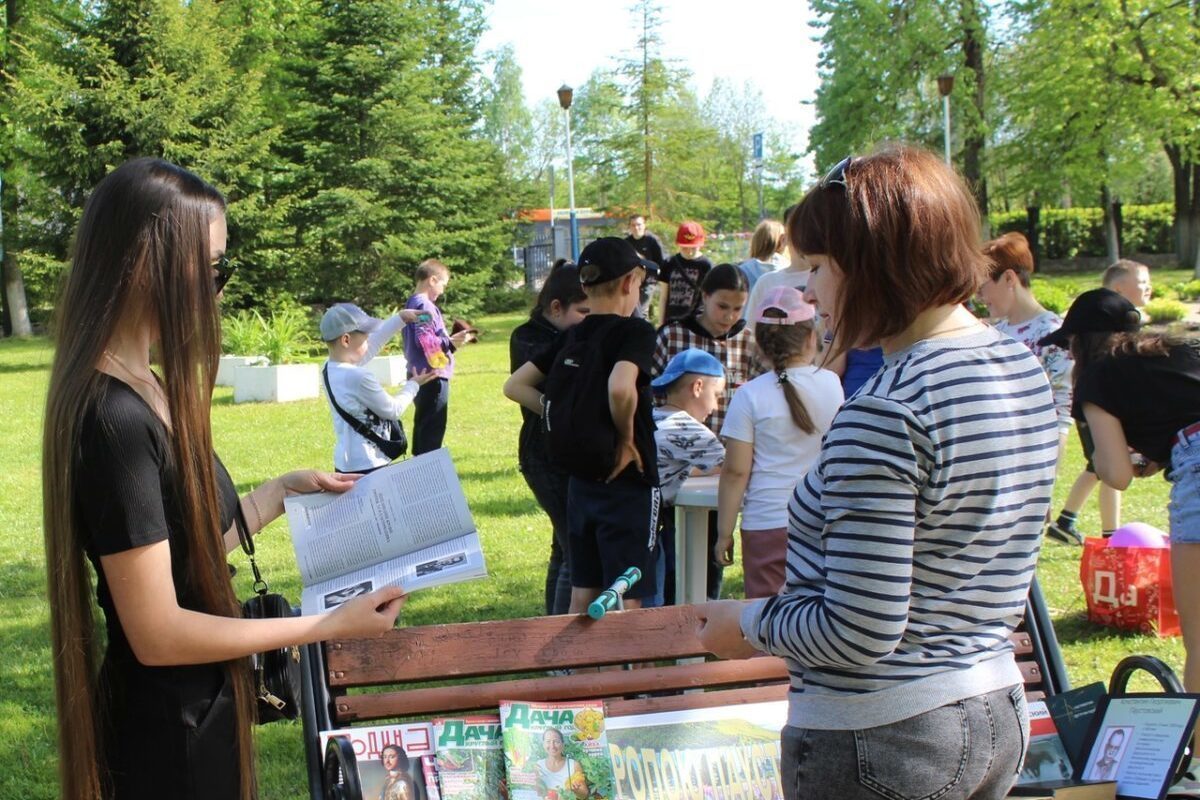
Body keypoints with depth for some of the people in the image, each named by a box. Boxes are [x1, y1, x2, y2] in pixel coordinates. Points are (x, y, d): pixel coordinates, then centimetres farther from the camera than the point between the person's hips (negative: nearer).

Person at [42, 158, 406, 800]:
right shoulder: (114, 418, -26)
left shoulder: (141, 389, 5)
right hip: (167, 743, -9)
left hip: (197, 711, 9)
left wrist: (280, 492, 12)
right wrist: (331, 625, -18)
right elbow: (157, 633, -24)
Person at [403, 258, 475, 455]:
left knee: (423, 424, 17)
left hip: (420, 375, 10)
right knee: (433, 427, -7)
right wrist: (451, 343, -22)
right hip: (432, 375, -10)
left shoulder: (412, 304, 15)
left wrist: (450, 340, 16)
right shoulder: (424, 306, -16)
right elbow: (425, 341, -24)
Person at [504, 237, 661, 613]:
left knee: (582, 596, 14)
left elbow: (515, 386, 10)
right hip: (626, 483, -7)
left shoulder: (570, 338, 6)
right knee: (626, 601, -1)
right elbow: (620, 388, -32)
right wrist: (627, 438, -16)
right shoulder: (634, 331, -13)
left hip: (580, 481, 7)